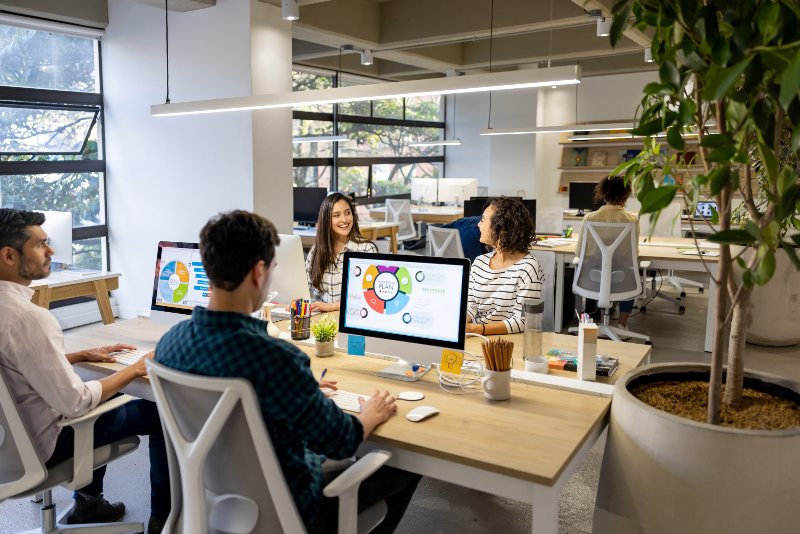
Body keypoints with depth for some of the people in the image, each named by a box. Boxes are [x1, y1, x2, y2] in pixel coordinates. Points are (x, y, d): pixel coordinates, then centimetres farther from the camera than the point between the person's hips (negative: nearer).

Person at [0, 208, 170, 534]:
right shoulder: (27, 317, -32)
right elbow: (74, 403, -28)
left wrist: (81, 356, 8)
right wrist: (136, 369, -16)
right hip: (43, 441, -9)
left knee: (107, 400, 31)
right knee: (159, 413, 5)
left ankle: (88, 503, 38)